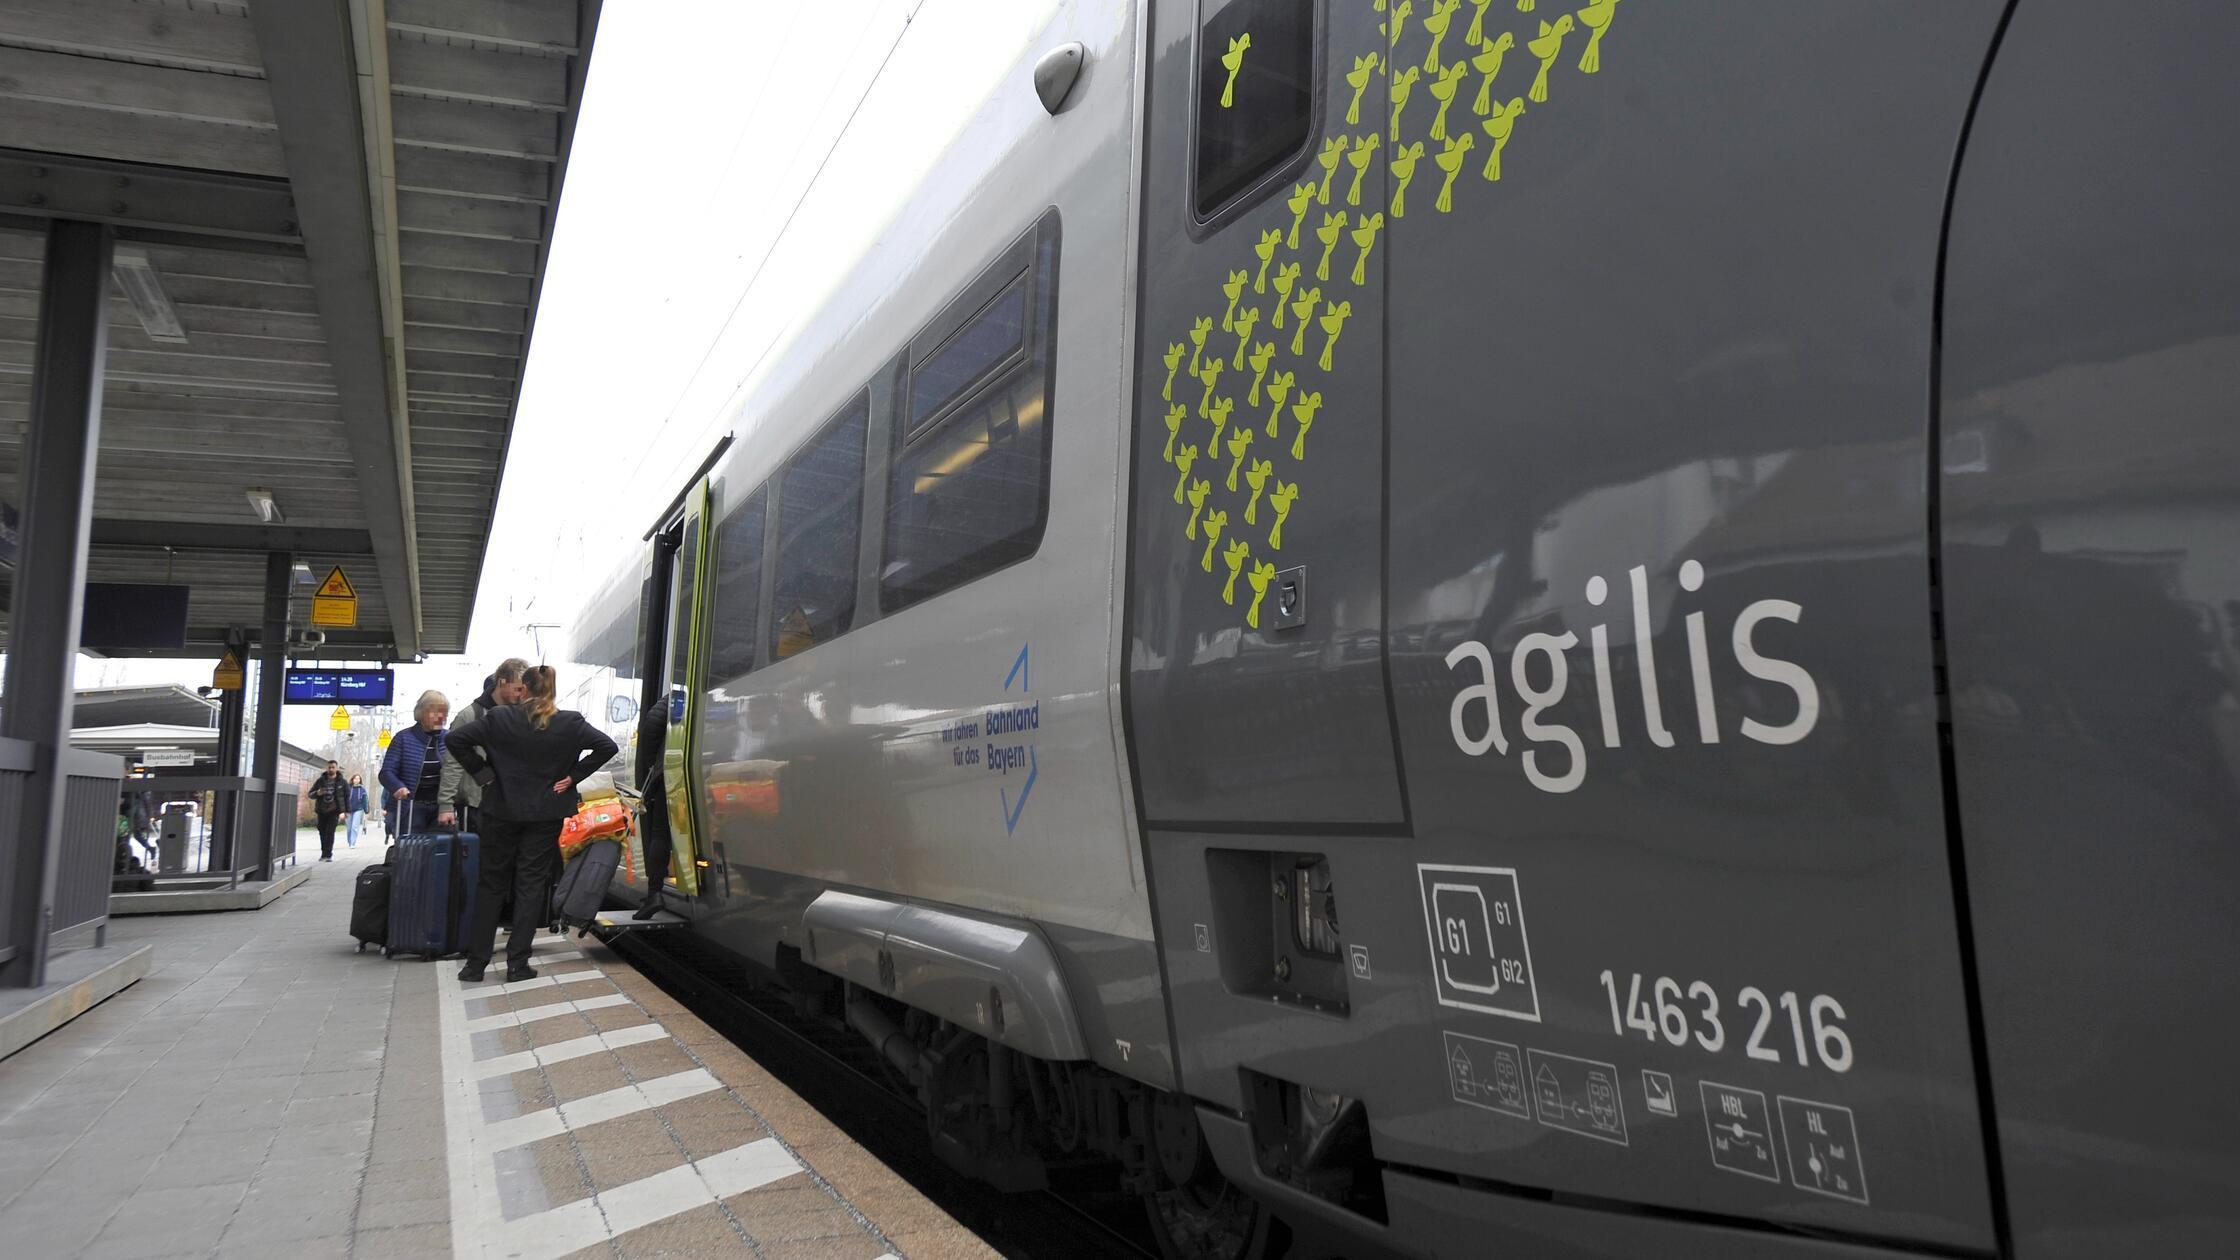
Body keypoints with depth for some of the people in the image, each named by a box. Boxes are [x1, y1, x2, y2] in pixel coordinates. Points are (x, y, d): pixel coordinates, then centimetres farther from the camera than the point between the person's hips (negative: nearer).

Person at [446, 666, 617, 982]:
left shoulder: (499, 718, -5)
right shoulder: (570, 722, -5)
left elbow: (456, 739, -8)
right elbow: (607, 746, -9)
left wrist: (483, 773, -2)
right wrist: (573, 776, -4)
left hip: (502, 811, 0)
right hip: (546, 814, 0)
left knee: (491, 883, 10)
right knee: (531, 885, 5)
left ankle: (476, 962, 12)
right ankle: (517, 963, 3)